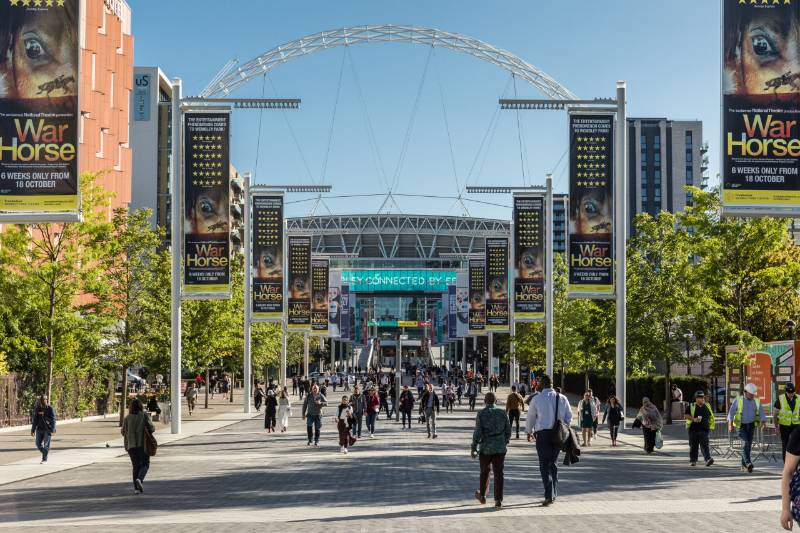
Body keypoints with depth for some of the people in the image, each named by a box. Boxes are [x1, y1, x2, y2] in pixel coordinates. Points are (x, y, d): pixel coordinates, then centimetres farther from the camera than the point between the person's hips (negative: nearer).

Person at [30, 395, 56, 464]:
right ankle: (46, 452, 30)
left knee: (46, 444, -6)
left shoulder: (50, 409, -7)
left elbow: (53, 420, -9)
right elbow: (35, 420, 10)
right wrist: (33, 430, 8)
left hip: (47, 430, -4)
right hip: (39, 429, 4)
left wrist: (53, 430, -16)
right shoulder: (37, 409, 5)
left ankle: (44, 459, 2)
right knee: (38, 444, 5)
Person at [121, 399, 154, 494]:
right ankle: (139, 479, -20)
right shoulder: (144, 415, -3)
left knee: (136, 465, 11)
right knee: (145, 464, 7)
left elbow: (123, 432, 3)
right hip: (143, 444, -3)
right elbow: (151, 428, -8)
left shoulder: (127, 418, 2)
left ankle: (136, 487, 6)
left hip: (131, 445, 3)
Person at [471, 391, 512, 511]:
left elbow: (477, 433, -11)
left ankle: (482, 495, 35)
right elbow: (508, 431, 7)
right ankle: (498, 501, -7)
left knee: (484, 472, 18)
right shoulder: (502, 413, 1)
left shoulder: (481, 414, -7)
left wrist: (473, 448, -4)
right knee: (498, 474, 1)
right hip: (500, 449, 1)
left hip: (485, 448, -1)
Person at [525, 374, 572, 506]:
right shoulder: (562, 398, 3)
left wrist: (529, 432, 22)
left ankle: (549, 496, -15)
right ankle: (553, 495, 22)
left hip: (542, 434, -4)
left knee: (544, 465, -1)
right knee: (553, 463, 17)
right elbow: (569, 416, 9)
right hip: (558, 434, 4)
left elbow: (530, 417, 5)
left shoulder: (537, 399, -5)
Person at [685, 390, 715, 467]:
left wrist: (710, 426, 15)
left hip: (704, 430, 1)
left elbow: (711, 417, 25)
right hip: (693, 429, -1)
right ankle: (692, 460, 17)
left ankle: (708, 459, -21)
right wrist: (693, 419, -18)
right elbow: (686, 415, -4)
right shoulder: (691, 406, 2)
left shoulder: (706, 407, 13)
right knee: (693, 446, 5)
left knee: (704, 445, -11)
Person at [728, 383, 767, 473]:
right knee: (745, 443, -19)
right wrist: (730, 425, -8)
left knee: (748, 445, 4)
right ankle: (748, 463, -29)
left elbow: (761, 414, 3)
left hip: (751, 426, 4)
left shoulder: (757, 402, 9)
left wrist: (763, 422, -15)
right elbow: (731, 413, 0)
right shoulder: (737, 400, 1)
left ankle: (743, 465, 13)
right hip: (741, 425, -4)